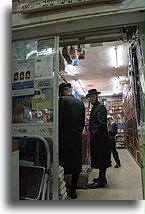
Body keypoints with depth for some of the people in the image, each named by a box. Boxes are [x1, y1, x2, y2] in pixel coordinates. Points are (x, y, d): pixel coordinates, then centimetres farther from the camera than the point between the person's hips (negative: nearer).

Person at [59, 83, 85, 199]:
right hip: (77, 137, 6)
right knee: (76, 162, 12)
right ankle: (73, 190, 24)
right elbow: (83, 121, 11)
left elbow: (60, 119, -14)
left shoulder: (62, 100, -8)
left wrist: (57, 134, -3)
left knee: (63, 163, 4)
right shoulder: (80, 102, 10)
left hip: (65, 137, -5)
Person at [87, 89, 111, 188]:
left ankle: (101, 181, 9)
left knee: (101, 159, -1)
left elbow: (102, 123, -19)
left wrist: (95, 134, -17)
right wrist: (91, 132, 13)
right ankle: (102, 178, 28)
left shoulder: (101, 107, -11)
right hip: (96, 138, 10)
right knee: (100, 159, 16)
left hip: (100, 138, -10)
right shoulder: (94, 108, 18)